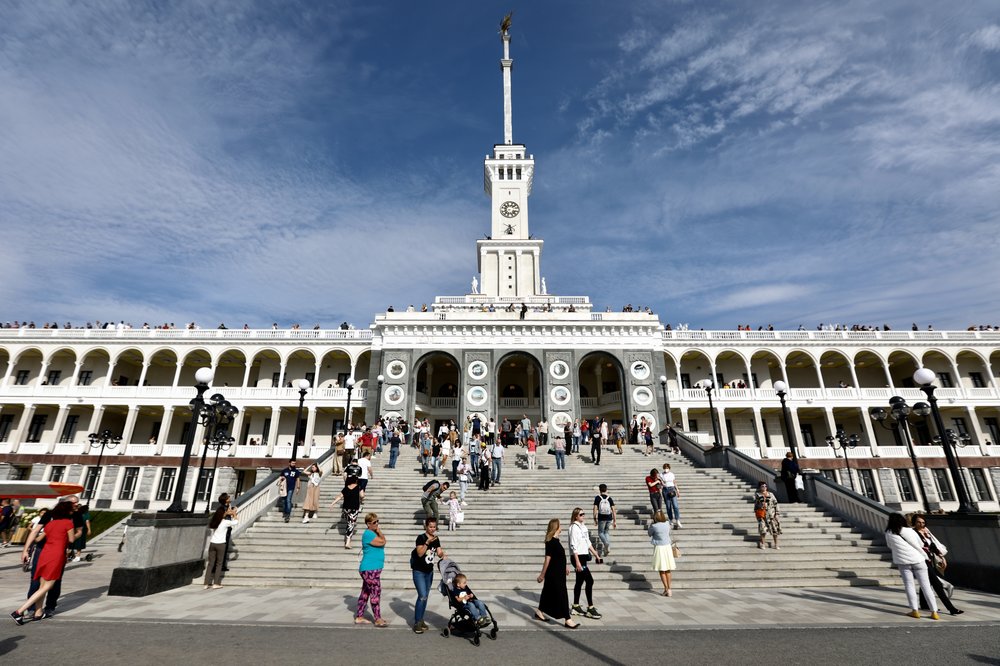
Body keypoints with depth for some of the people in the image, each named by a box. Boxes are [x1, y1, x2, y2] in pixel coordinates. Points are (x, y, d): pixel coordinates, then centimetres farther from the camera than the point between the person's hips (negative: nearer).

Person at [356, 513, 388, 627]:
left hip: (369, 569, 10)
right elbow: (382, 542, -20)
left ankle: (359, 617, 23)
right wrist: (380, 532, -9)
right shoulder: (368, 534, -18)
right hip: (370, 570, -10)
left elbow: (382, 541, 11)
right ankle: (378, 620, 2)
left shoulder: (373, 533, 14)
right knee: (376, 594, -4)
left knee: (365, 593, 15)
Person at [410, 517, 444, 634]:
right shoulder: (421, 538, -15)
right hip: (419, 571, -6)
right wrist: (427, 542, -32)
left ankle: (420, 620, 25)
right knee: (422, 596, -13)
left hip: (429, 571, 6)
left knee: (425, 597, 12)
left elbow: (439, 554, 1)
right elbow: (420, 553, -24)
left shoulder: (436, 539, 3)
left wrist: (441, 553, -20)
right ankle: (417, 623, -3)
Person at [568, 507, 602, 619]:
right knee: (589, 580, -9)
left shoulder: (583, 526, 11)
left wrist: (596, 555, 19)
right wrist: (577, 562, -23)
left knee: (580, 582, 14)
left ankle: (576, 607, 23)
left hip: (583, 557, 9)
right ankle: (590, 608, -1)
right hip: (578, 557, -9)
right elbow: (574, 546, -19)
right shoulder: (574, 527, -15)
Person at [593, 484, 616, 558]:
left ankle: (606, 543, -17)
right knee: (606, 532, 21)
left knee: (600, 532, 11)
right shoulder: (610, 498, 3)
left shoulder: (597, 498, -3)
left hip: (601, 518, -3)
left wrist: (595, 519, 3)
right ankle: (607, 549, 15)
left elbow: (595, 509, -7)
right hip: (609, 518, 3)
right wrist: (615, 521, 5)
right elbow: (613, 510, 0)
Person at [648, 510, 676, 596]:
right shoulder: (667, 524, -1)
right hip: (668, 547, 5)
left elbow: (649, 533, 4)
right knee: (667, 570, 15)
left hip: (659, 548, -5)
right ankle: (668, 588, 19)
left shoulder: (654, 526, -14)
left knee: (661, 570, 4)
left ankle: (666, 589, 0)